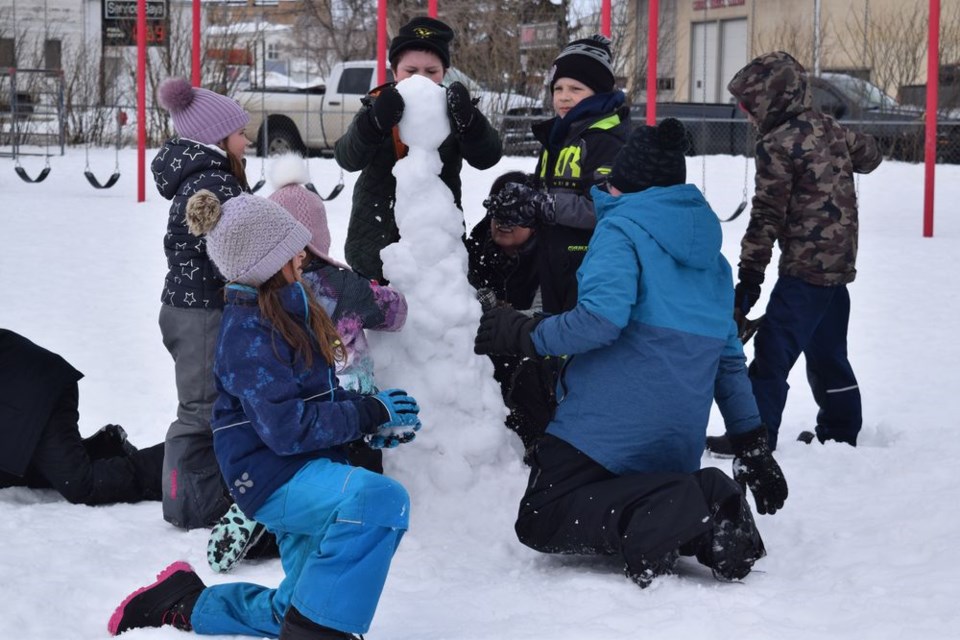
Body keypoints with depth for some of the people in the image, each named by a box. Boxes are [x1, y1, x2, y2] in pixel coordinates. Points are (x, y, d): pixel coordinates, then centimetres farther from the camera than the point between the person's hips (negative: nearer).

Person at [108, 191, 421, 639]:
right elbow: (287, 428, -24)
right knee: (384, 500, -35)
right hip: (273, 478, -10)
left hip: (304, 472, 10)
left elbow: (322, 395, 19)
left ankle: (185, 604, 29)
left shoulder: (290, 309, 11)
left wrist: (376, 422, 2)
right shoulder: (249, 332, -18)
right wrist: (370, 413, -16)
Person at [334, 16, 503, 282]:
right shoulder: (377, 108, -3)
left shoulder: (451, 111, -1)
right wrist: (375, 122, -39)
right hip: (377, 241, 0)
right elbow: (348, 157, -19)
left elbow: (487, 156, -16)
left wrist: (468, 119, -36)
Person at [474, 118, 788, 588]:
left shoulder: (621, 227, -3)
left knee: (541, 521, -2)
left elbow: (602, 315, -21)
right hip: (677, 444, 7)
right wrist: (752, 443, 21)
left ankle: (660, 516, -26)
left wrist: (523, 335, -9)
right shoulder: (709, 254, 20)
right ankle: (705, 502, -7)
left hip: (607, 428, -7)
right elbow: (730, 358, 20)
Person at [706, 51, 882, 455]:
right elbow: (870, 155, 26)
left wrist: (749, 277, -14)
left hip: (803, 267, -9)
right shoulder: (830, 129, 8)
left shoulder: (777, 144, -14)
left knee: (772, 352, -9)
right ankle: (841, 431, 28)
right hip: (839, 265, 9)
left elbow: (767, 217, -16)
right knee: (827, 352, 20)